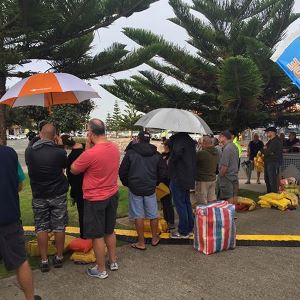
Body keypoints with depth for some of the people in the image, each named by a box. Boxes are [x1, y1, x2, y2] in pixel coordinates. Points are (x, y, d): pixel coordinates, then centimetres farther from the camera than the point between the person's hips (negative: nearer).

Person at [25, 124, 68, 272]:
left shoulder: (29, 151, -7)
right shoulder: (60, 152, -14)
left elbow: (29, 167, 9)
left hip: (39, 196, 2)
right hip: (58, 194, -1)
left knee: (41, 228, 11)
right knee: (59, 227, 10)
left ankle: (44, 261, 16)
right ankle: (59, 257, 21)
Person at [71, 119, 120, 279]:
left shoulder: (90, 153, -25)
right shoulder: (115, 148, -3)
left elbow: (73, 170, -9)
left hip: (95, 199, -7)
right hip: (112, 195, 7)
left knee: (97, 235, 9)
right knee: (109, 231, 22)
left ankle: (101, 270, 23)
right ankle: (113, 261, 37)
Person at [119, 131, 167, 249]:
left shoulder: (130, 153, -7)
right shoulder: (156, 154, 2)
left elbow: (122, 172, -6)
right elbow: (163, 173, 4)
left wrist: (127, 183, 10)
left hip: (135, 189, -3)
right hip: (150, 189, 3)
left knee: (138, 215, 5)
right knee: (153, 214, 15)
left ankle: (141, 243, 13)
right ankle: (155, 238, 29)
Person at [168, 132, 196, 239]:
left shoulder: (178, 139, -17)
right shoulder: (189, 140, 11)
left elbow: (176, 153, -33)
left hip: (178, 178, -9)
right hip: (188, 177, 9)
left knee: (180, 204, 0)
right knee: (186, 203, 18)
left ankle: (183, 231, 9)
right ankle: (190, 227, 28)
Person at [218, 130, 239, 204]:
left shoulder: (227, 148, -20)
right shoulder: (234, 147, 9)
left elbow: (224, 166, -22)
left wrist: (220, 175, -11)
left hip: (227, 177, -9)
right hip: (235, 176, 9)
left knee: (228, 197, -2)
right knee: (234, 195, 15)